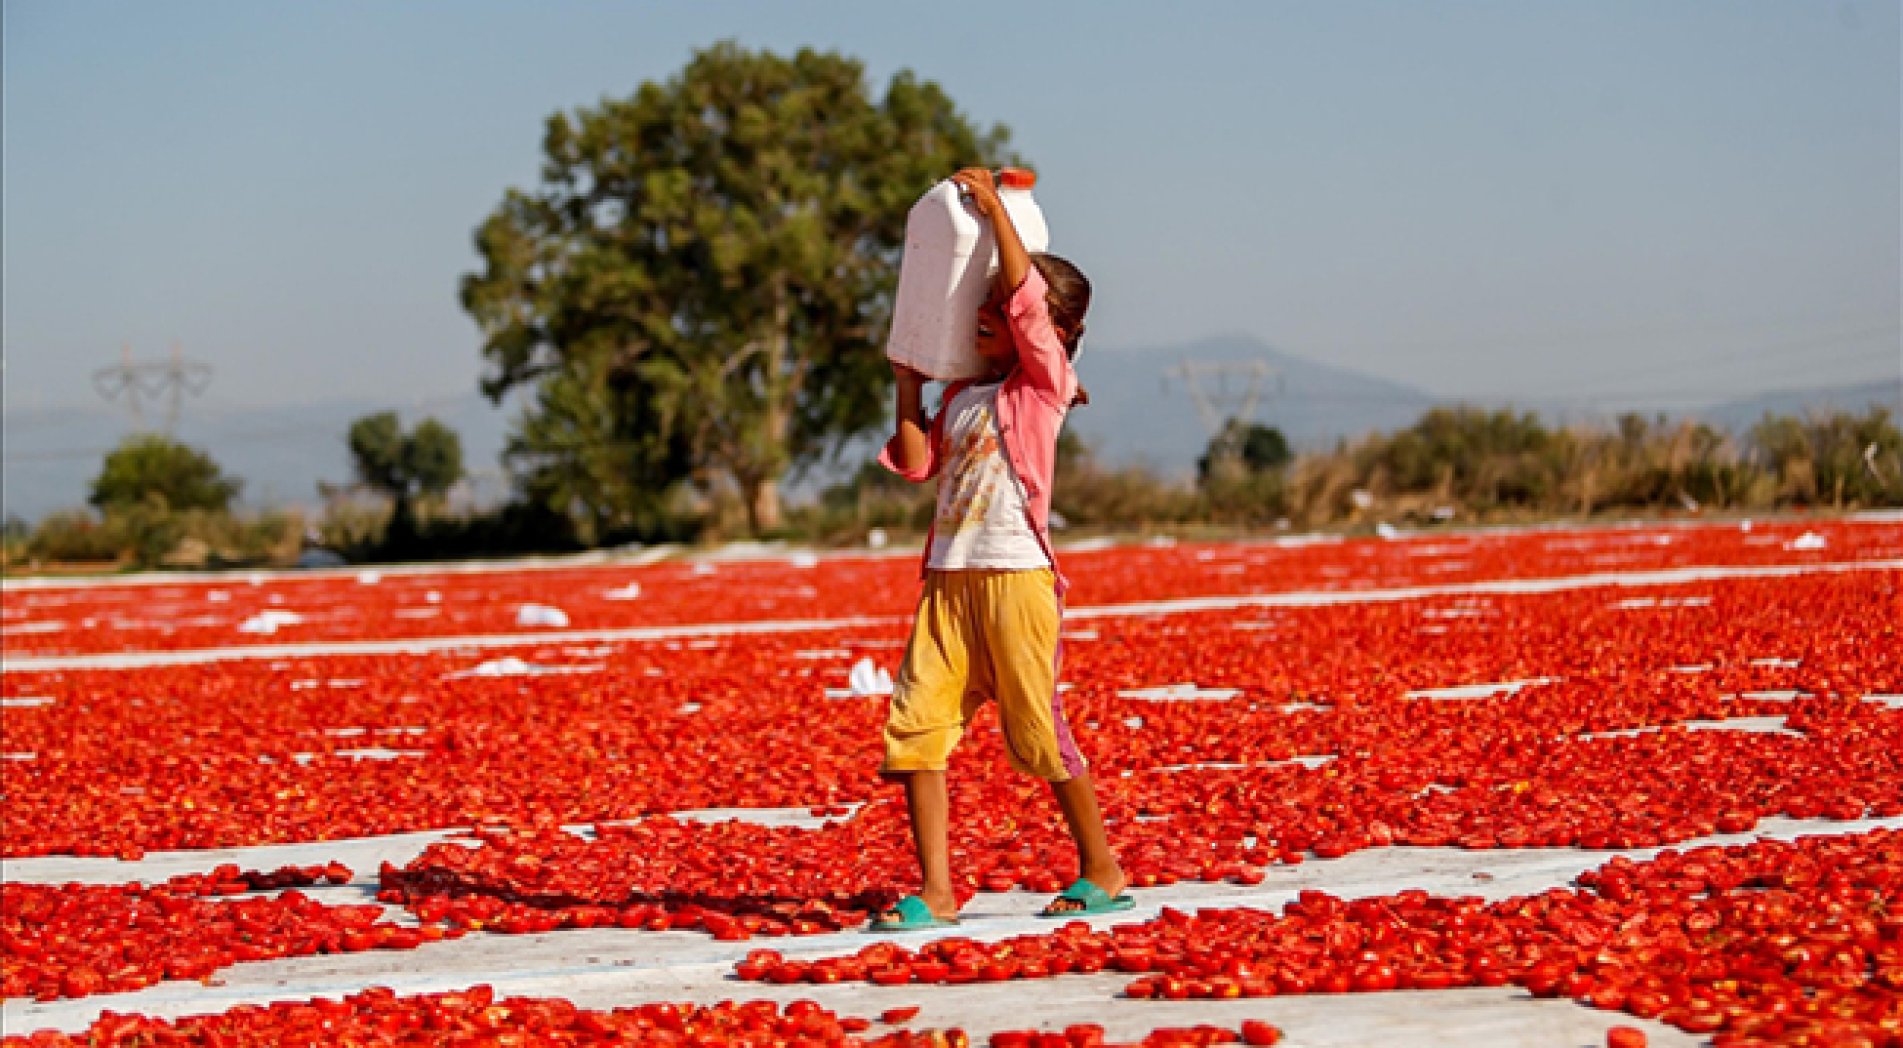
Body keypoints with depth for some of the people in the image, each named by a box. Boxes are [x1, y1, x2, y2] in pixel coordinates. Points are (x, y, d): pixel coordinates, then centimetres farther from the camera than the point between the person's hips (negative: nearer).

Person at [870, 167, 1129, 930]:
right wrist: (908, 387, 15)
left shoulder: (1045, 381, 0)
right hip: (949, 579, 6)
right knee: (916, 722, -4)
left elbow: (1025, 296, -13)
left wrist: (993, 205, -8)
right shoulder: (963, 395, 19)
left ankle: (1102, 872, 14)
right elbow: (916, 464, 11)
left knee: (1036, 730, -3)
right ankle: (936, 892, -2)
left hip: (1016, 574, -6)